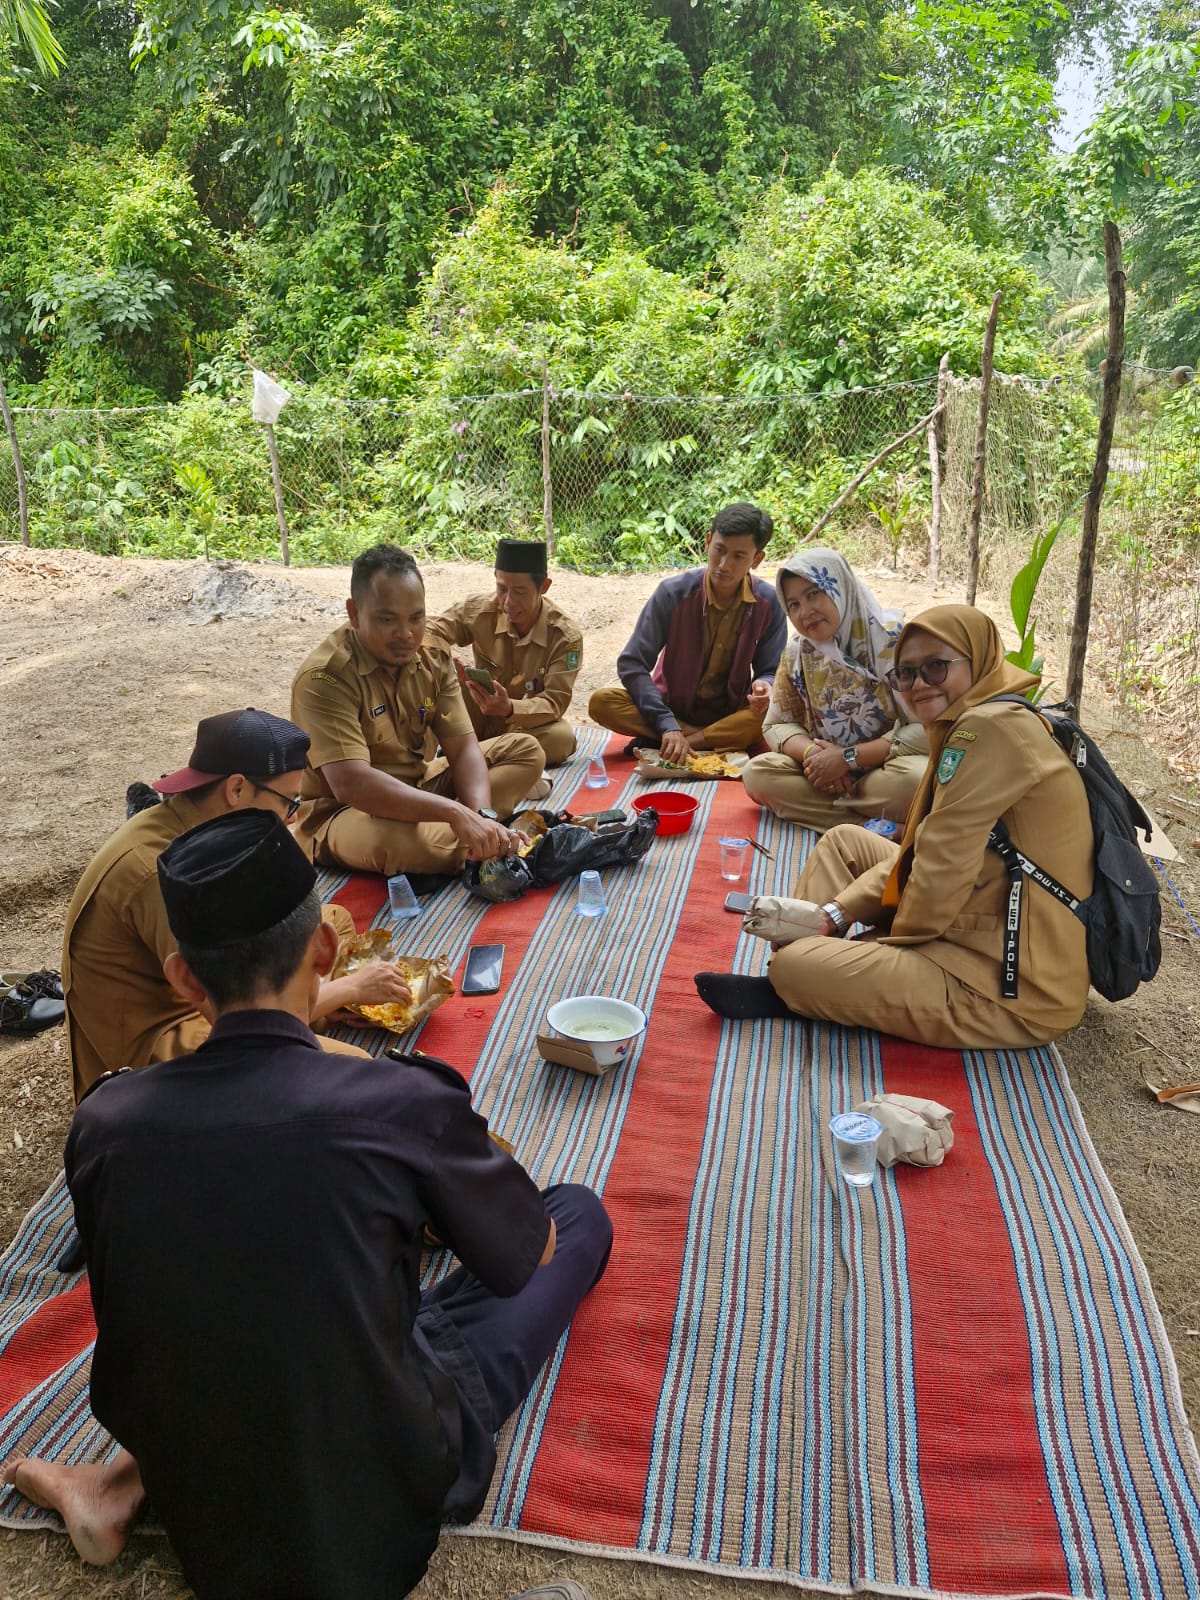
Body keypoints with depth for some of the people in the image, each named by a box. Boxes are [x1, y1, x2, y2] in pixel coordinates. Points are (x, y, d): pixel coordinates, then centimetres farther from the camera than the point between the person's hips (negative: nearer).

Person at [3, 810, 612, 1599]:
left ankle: (121, 1484, 11)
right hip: (377, 1507, -4)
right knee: (581, 1214, 9)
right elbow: (530, 1254, -5)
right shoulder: (403, 1105, -25)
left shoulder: (101, 1121, -13)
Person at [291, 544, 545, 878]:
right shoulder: (324, 677, -24)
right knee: (394, 839, -42)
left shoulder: (431, 660, -2)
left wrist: (481, 815, -28)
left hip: (417, 790, 8)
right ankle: (486, 842, -13)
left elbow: (463, 748, -8)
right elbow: (352, 784, -36)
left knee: (526, 750, 2)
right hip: (343, 814, -7)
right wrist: (456, 812, -41)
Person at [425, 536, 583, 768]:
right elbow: (431, 632, -8)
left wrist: (509, 708, -44)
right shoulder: (479, 610, -14)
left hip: (528, 722, 0)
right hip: (478, 721, 1)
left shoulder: (566, 637, -19)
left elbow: (555, 702, -24)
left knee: (562, 738, -34)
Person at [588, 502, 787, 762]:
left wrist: (763, 686, -27)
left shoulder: (769, 603, -10)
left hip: (731, 715, 1)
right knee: (601, 702, -27)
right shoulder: (673, 593, -15)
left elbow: (771, 672, 0)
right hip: (671, 709, 0)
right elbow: (631, 664, -17)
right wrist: (667, 725, -28)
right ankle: (719, 741, -22)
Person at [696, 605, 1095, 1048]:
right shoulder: (968, 725, 12)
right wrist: (833, 913, 1)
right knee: (844, 841, 16)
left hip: (1012, 990, -10)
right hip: (987, 934, 11)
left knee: (795, 966, -17)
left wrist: (900, 934, -4)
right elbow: (916, 853, 10)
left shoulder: (989, 726, -20)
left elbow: (942, 866, -21)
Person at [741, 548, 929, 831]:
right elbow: (778, 724, 5)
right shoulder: (797, 652, 1)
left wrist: (847, 757, -22)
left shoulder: (895, 641, -15)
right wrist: (810, 752, -18)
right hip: (826, 771, 6)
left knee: (911, 780, -38)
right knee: (755, 773, -19)